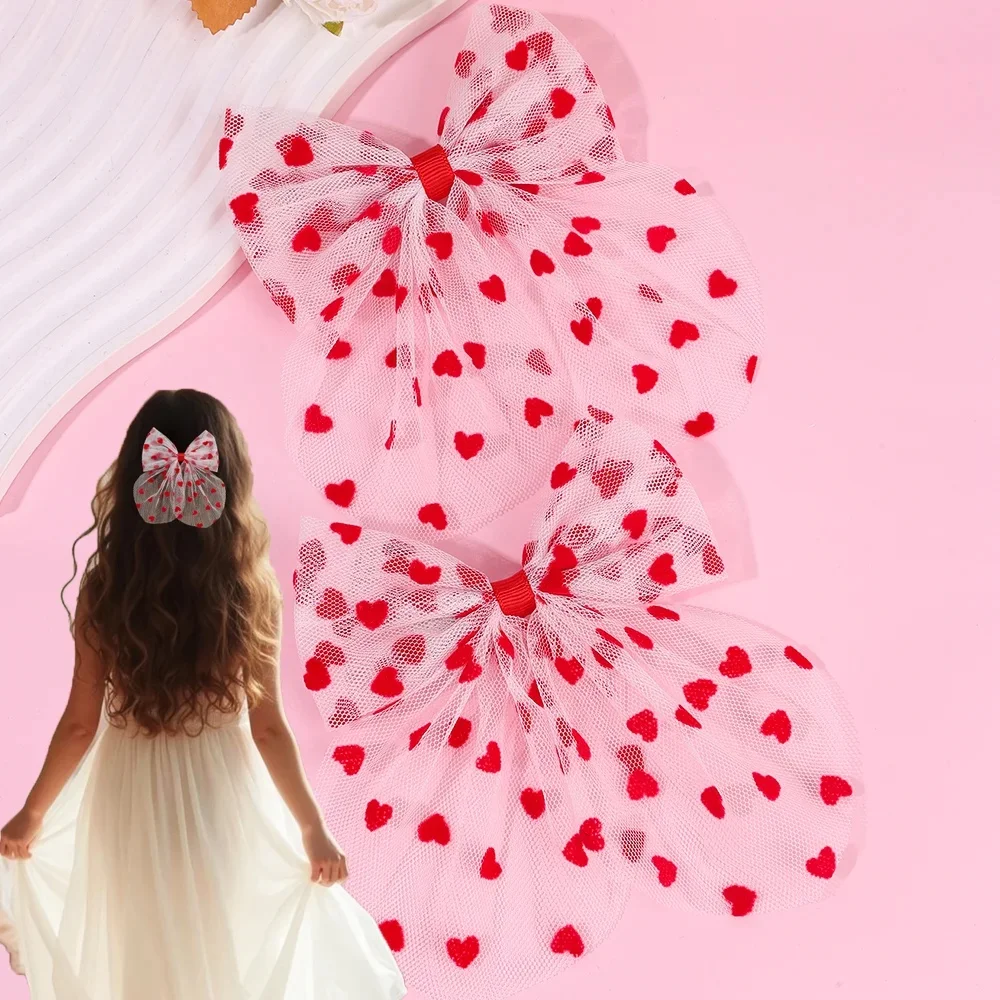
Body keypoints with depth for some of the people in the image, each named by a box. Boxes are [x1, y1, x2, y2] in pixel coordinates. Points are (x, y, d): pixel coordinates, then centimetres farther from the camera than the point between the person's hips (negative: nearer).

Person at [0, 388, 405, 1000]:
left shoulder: (104, 590, -16)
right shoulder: (250, 591, -17)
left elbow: (81, 724, -10)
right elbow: (268, 728, -12)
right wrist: (314, 830, 0)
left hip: (130, 803, 1)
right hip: (220, 797, -1)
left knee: (138, 951, 24)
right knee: (223, 946, 23)